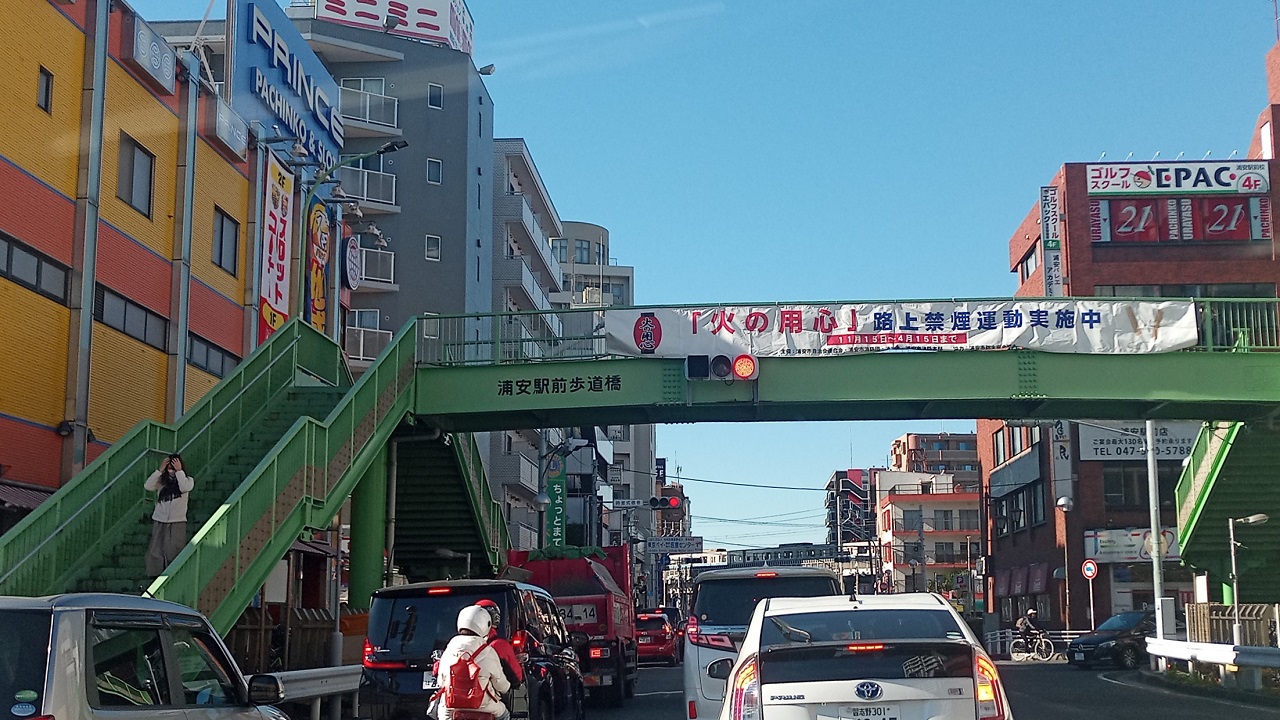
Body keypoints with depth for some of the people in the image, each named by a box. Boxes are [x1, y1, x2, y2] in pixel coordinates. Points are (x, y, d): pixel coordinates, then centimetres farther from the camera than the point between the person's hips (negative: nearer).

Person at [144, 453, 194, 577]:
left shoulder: (187, 480, 2)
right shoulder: (162, 480, 6)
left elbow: (185, 488, -19)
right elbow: (148, 486, -11)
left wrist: (179, 471, -16)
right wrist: (160, 470, -14)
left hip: (177, 522, -2)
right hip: (159, 521, 2)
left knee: (174, 552, -7)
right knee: (156, 552, 4)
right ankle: (156, 577, 13)